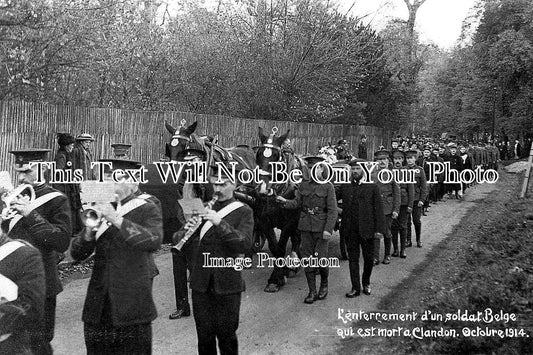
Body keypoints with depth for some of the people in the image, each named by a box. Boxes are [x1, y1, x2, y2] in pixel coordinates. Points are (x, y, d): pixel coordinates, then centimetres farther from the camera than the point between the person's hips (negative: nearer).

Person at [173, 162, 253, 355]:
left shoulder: (243, 212, -3)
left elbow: (245, 244, -18)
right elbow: (177, 239, 6)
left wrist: (220, 222, -26)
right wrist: (186, 231, -17)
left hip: (227, 284, -3)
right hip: (201, 283, 3)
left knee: (226, 335, 10)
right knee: (204, 335, 14)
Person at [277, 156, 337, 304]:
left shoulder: (328, 186, -4)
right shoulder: (303, 185, 8)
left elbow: (332, 210, -8)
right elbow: (297, 203, 5)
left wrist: (328, 229, -16)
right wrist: (285, 202, -15)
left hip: (321, 228, -4)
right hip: (305, 227, 4)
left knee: (320, 258, -5)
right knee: (307, 259, 6)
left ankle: (324, 284, 25)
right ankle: (312, 292, 18)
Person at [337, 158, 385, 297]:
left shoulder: (372, 187, 0)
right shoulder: (344, 187, 6)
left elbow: (378, 209, -3)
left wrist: (379, 229, -9)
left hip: (367, 229, -1)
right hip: (350, 230, 1)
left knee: (369, 258, 10)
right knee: (353, 259, 6)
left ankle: (366, 283, 32)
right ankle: (355, 288, 16)